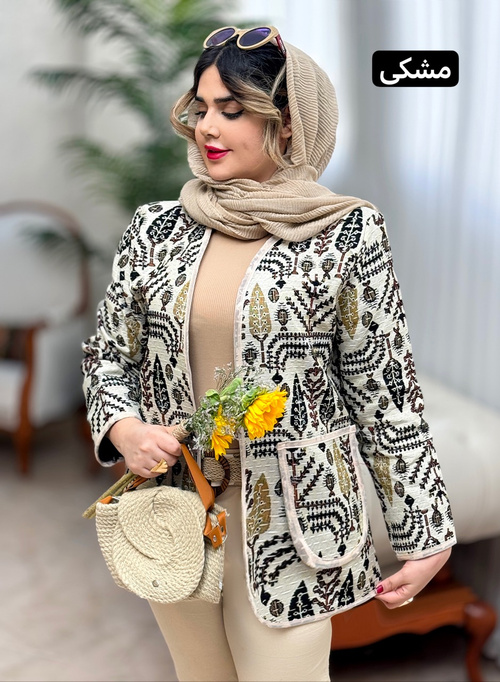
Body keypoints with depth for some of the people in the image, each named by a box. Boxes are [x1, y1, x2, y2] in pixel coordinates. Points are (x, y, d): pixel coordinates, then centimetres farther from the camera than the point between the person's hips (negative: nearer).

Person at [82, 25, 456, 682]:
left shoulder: (346, 233, -8)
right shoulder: (156, 227, 2)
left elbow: (386, 393, -5)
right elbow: (108, 356, 10)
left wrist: (425, 535, -3)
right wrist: (123, 428, -11)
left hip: (289, 530, -3)